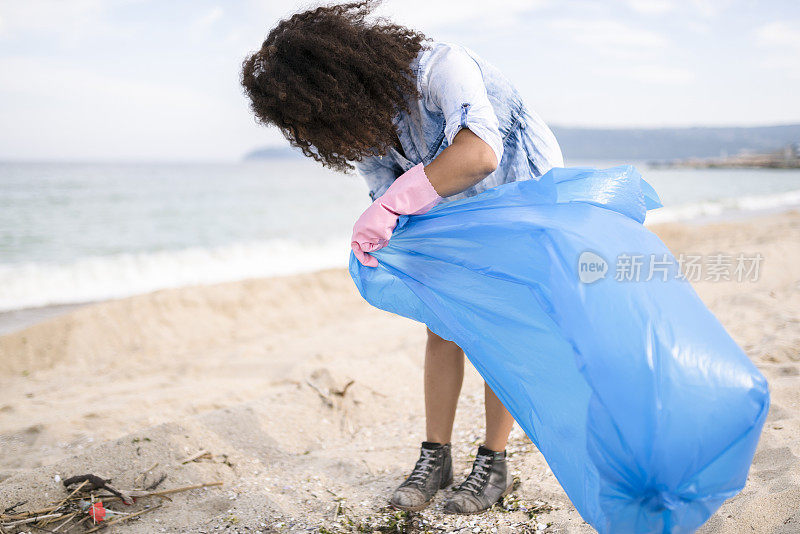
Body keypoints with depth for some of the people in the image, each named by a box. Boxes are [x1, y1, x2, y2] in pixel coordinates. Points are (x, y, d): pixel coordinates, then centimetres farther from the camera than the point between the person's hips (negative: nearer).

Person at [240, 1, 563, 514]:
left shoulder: (438, 65, -38)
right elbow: (385, 185, -5)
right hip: (460, 211, 6)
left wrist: (390, 205, -49)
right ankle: (436, 457, 13)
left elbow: (478, 152, -54)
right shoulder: (363, 119, -13)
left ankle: (493, 464, 7)